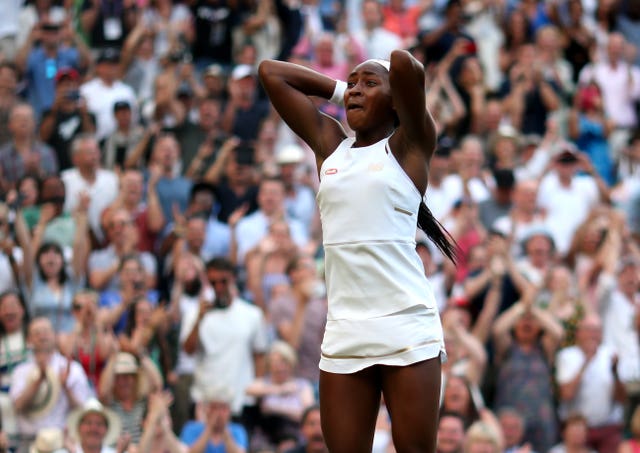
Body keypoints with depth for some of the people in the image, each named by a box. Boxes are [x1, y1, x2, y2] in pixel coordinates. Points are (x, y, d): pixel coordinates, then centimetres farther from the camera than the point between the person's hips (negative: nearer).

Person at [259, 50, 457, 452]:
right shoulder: (329, 145, 16)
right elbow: (271, 73, 20)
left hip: (407, 326, -4)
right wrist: (340, 89, 18)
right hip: (344, 331, 5)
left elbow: (405, 64, -13)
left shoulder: (408, 145, 3)